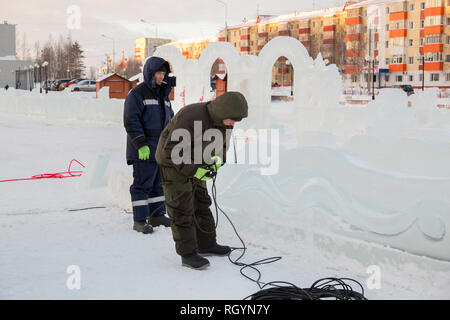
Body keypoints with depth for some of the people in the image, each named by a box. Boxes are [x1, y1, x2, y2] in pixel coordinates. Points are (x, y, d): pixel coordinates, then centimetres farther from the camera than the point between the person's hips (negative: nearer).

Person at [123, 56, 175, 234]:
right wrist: (141, 145, -20)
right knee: (142, 184, -5)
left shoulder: (163, 94, 17)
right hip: (143, 150, -8)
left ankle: (157, 216, 24)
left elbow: (170, 119, 24)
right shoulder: (137, 94, -9)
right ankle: (139, 221, 1)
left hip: (162, 150, 8)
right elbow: (131, 122, -15)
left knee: (159, 183, 14)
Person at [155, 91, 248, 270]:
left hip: (194, 164, 8)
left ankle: (207, 244, 26)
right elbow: (172, 150, -31)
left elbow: (222, 146, 7)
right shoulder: (193, 117, -33)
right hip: (173, 163, -8)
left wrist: (218, 159, -16)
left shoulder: (224, 122, -8)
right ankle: (187, 254, -1)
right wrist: (193, 171, -33)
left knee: (202, 203, 13)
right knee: (182, 208, -8)